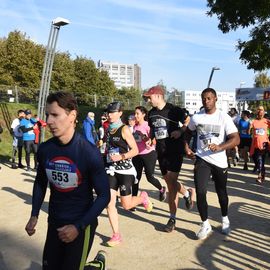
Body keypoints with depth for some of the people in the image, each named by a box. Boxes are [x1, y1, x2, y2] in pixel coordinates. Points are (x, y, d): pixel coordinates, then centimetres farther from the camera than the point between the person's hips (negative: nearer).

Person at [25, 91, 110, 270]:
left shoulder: (89, 152, -21)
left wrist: (78, 226, -18)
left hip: (82, 223, -5)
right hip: (54, 222, 5)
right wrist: (34, 215, 2)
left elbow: (104, 195, -14)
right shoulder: (44, 149, -8)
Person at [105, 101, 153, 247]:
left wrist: (121, 157, -23)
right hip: (111, 170, 6)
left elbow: (135, 150, -13)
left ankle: (143, 197, 33)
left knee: (126, 205, 1)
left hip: (125, 170, -6)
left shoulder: (124, 129, -10)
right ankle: (116, 235, 9)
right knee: (109, 203, -3)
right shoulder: (108, 129, 8)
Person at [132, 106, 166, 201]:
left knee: (150, 177, 2)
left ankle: (162, 189, 32)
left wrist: (150, 142, -32)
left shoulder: (148, 125, -11)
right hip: (137, 155, 5)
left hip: (149, 154, -5)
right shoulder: (134, 126, 7)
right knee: (136, 178, 5)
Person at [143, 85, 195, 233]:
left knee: (172, 182, -11)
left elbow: (188, 122, -1)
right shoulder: (151, 113, 8)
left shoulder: (174, 110, -10)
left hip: (175, 150, -6)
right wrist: (150, 138, 3)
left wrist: (180, 131, -18)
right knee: (169, 183, 10)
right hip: (161, 152, 6)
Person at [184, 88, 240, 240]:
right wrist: (186, 147, 4)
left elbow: (236, 139, -13)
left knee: (222, 193, 15)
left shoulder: (224, 118, -8)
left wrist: (219, 147, -29)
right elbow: (188, 133, 19)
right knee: (200, 192, -10)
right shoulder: (196, 118, 1)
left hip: (220, 162, -1)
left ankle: (225, 219, 42)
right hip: (202, 160, 1)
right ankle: (205, 225, 10)